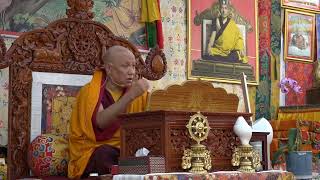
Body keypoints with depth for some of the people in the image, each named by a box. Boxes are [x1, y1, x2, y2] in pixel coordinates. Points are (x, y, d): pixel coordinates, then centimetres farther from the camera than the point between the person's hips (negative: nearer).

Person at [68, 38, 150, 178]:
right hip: (92, 154, -3)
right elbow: (100, 121, -27)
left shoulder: (136, 92, 10)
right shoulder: (90, 91, -8)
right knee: (106, 153, -34)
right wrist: (130, 96, -32)